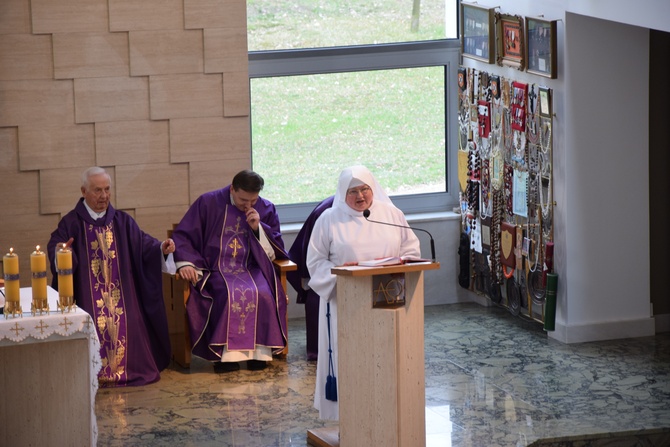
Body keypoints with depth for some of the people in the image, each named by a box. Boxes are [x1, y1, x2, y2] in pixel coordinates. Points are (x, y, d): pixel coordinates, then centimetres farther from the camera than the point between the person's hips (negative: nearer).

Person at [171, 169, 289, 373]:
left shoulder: (267, 210, 9)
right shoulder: (208, 203, 2)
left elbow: (276, 250, 8)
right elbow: (183, 235, 2)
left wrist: (258, 227, -7)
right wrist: (185, 263, -15)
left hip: (252, 270, 2)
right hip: (215, 270, -2)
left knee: (263, 294, -31)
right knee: (231, 294, -35)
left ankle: (259, 352, -25)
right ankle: (227, 353, -31)